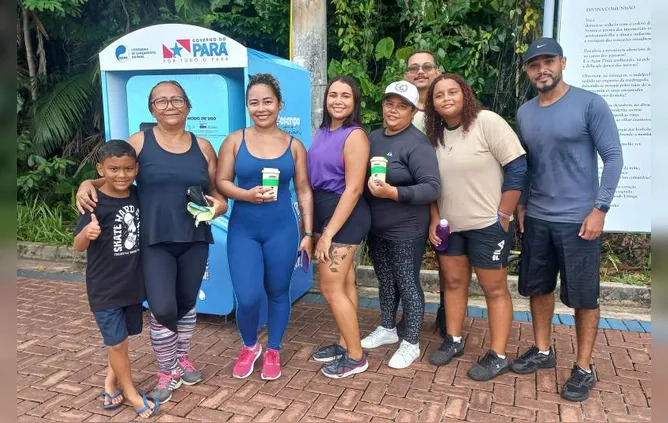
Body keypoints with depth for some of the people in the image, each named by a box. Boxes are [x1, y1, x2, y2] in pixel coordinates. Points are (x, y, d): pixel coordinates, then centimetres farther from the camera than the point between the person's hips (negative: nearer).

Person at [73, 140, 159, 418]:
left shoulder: (138, 196, -3)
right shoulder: (95, 203, -17)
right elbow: (78, 246, -16)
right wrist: (88, 233, -38)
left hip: (133, 283, 5)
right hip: (104, 287, -4)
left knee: (122, 338, 19)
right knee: (117, 342, 5)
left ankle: (111, 379, 42)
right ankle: (131, 393, 24)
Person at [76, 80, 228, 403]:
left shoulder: (202, 147, 7)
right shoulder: (139, 142, 0)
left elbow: (216, 190, 13)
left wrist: (219, 204, -8)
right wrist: (89, 184, -13)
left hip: (195, 240, 3)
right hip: (155, 242, -3)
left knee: (187, 303, 15)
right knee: (163, 310, -10)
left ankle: (182, 359, 40)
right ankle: (167, 373, 16)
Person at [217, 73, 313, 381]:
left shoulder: (294, 145, 3)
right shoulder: (235, 140, 1)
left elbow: (304, 191, 4)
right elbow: (221, 182, 0)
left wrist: (308, 233, 1)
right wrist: (247, 194, -19)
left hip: (282, 229, 1)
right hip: (243, 229, 0)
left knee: (278, 293, 11)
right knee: (248, 298, -6)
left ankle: (273, 351, 33)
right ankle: (249, 347, 25)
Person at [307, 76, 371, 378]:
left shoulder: (355, 136, -16)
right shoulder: (322, 132, 9)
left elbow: (353, 189, -20)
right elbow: (316, 178, 11)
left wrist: (328, 233, -19)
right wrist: (314, 227, 7)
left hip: (345, 215, -8)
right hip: (324, 211, 8)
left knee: (331, 288, -2)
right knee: (343, 282, 16)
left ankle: (356, 356, 13)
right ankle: (345, 344, 30)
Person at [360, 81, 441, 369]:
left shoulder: (417, 143, -15)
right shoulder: (373, 138, 7)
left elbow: (433, 188, -22)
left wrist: (393, 192, -31)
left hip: (406, 231, -7)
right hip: (376, 228, 7)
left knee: (407, 284, 4)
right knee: (385, 281, 20)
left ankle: (412, 344, 20)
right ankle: (387, 329, 38)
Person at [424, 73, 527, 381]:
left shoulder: (487, 122, -14)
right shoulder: (435, 134, 6)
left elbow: (518, 167, -16)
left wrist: (503, 216, -16)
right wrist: (434, 219, 5)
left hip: (488, 225, -6)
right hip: (450, 225, 6)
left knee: (494, 289, 5)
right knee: (454, 282, 15)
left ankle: (498, 356, 15)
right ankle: (454, 340, 31)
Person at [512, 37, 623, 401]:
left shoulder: (590, 104, -8)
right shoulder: (524, 113, 7)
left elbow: (613, 157, -9)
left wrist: (599, 209, -14)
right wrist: (520, 203, 10)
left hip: (578, 219, -5)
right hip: (536, 218, 5)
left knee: (583, 295, 4)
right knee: (538, 287, 14)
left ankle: (584, 368, 19)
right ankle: (543, 351, 32)